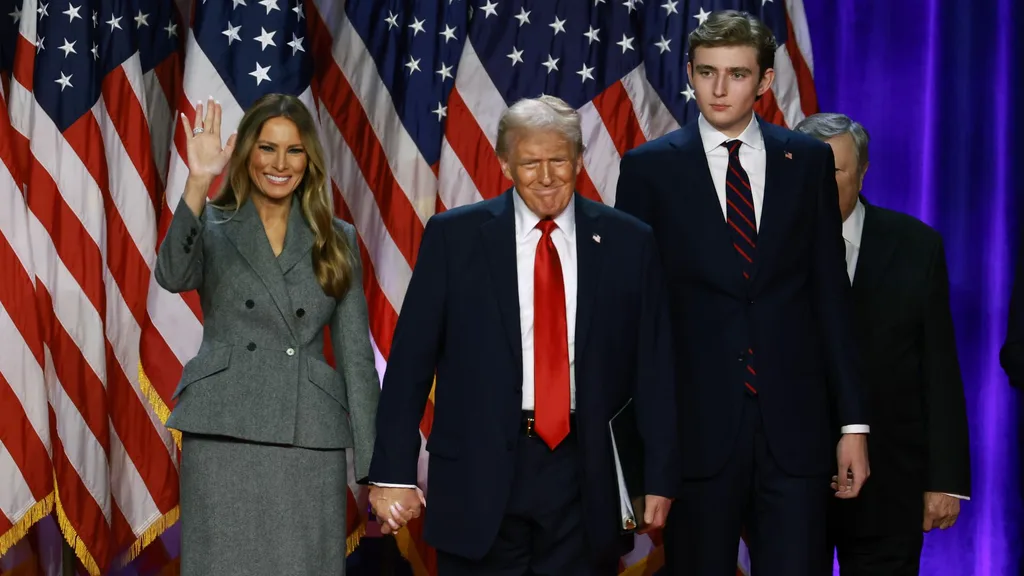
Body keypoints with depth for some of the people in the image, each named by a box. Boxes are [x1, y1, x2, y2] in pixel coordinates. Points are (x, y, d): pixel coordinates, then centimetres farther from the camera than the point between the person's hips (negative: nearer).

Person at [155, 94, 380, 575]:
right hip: (224, 437, -1)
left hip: (311, 442, 2)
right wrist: (198, 182, -28)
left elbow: (356, 353, 9)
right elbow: (173, 276, -17)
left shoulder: (336, 240, 11)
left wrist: (374, 460, 4)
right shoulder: (213, 228, 6)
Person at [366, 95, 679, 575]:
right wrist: (394, 471, -5)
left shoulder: (627, 243, 3)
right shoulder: (453, 237, 0)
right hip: (479, 473, -1)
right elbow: (411, 359, -1)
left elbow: (652, 368, 5)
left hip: (585, 478, 1)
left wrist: (660, 477, 4)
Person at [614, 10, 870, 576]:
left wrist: (853, 421, 4)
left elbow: (830, 296, 7)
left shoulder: (809, 160, 6)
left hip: (794, 423, 1)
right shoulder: (650, 166, 1)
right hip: (696, 422, -1)